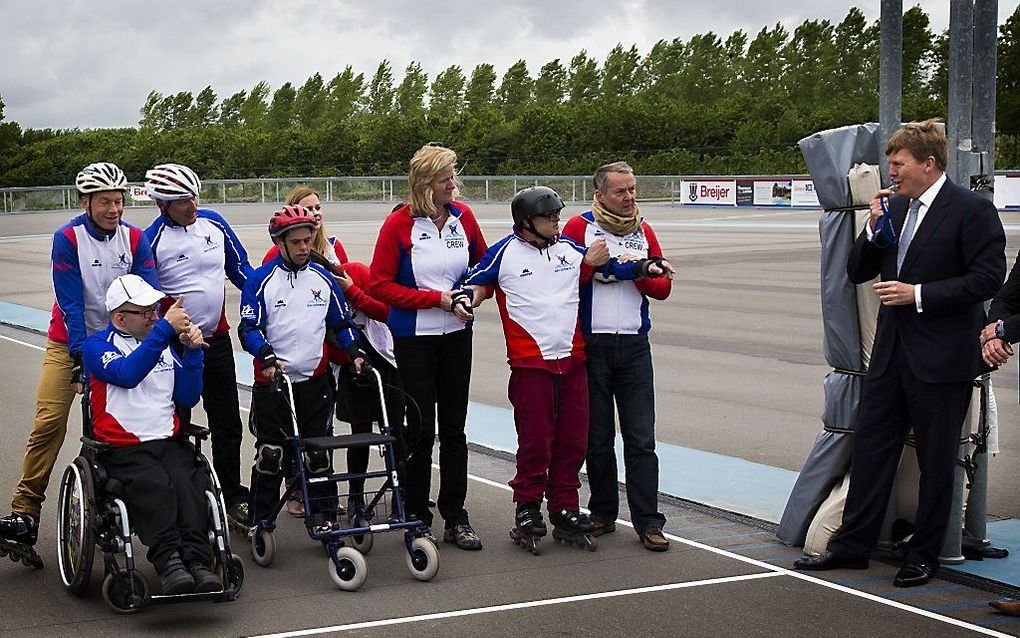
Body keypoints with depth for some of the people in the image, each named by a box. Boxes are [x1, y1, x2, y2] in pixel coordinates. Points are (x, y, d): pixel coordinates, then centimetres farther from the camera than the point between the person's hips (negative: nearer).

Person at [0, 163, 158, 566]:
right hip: (69, 342, -3)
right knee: (49, 423, -13)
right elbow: (71, 303, -17)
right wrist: (80, 358, -23)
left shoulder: (134, 239, -5)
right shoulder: (68, 238, -14)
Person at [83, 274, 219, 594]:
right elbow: (128, 374, -17)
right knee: (154, 485, -33)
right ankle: (168, 562, -42)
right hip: (122, 447, -3)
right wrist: (165, 328, -22)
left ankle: (197, 561, -40)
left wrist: (192, 352, 3)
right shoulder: (98, 345, 5)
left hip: (169, 442, 3)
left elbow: (188, 397, 17)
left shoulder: (165, 343, 21)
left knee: (187, 482, -28)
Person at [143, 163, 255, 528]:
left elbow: (240, 269, 12)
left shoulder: (214, 223, 2)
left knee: (227, 422, 10)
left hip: (216, 339, 4)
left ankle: (234, 496, 21)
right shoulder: (151, 240, -12)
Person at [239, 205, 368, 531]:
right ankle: (260, 523, 10)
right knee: (270, 454, 0)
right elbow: (249, 328, -6)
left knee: (318, 454, 6)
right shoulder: (261, 280, -4)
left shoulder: (323, 278, 8)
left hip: (315, 379, 3)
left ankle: (323, 517, 15)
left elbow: (341, 323, 16)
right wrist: (268, 357, -22)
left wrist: (355, 352, 1)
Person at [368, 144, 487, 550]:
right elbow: (379, 285, -10)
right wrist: (437, 298, -15)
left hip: (457, 334, 4)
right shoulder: (399, 224, -10)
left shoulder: (463, 217, 1)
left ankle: (456, 518, 14)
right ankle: (417, 517, 15)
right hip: (414, 337, -4)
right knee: (421, 429, 1)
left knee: (454, 428, 7)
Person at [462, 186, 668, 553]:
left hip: (573, 361, 5)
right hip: (530, 364, -5)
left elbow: (607, 270, 21)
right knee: (535, 442, -4)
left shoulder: (570, 248, 10)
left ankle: (565, 512, 17)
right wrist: (468, 297, -12)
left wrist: (642, 268, 8)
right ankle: (527, 512, 10)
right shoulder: (505, 253, -1)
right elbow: (474, 281, 9)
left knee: (572, 440, 7)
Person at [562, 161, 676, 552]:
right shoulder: (579, 227, 1)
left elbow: (662, 289, 11)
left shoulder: (643, 231, 13)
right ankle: (603, 515, 18)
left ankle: (648, 522, 0)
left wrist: (642, 274, -8)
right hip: (591, 344, -2)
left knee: (641, 439, -2)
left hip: (634, 344, 3)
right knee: (597, 438, 5)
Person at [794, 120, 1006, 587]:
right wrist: (873, 230, -4)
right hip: (892, 351, 7)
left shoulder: (972, 210, -10)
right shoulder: (895, 208, 10)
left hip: (941, 356, -7)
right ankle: (853, 544, 19)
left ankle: (924, 556, 16)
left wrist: (918, 295, -18)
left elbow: (987, 278, -16)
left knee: (936, 461, 5)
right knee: (871, 444, 10)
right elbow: (857, 272, 13)